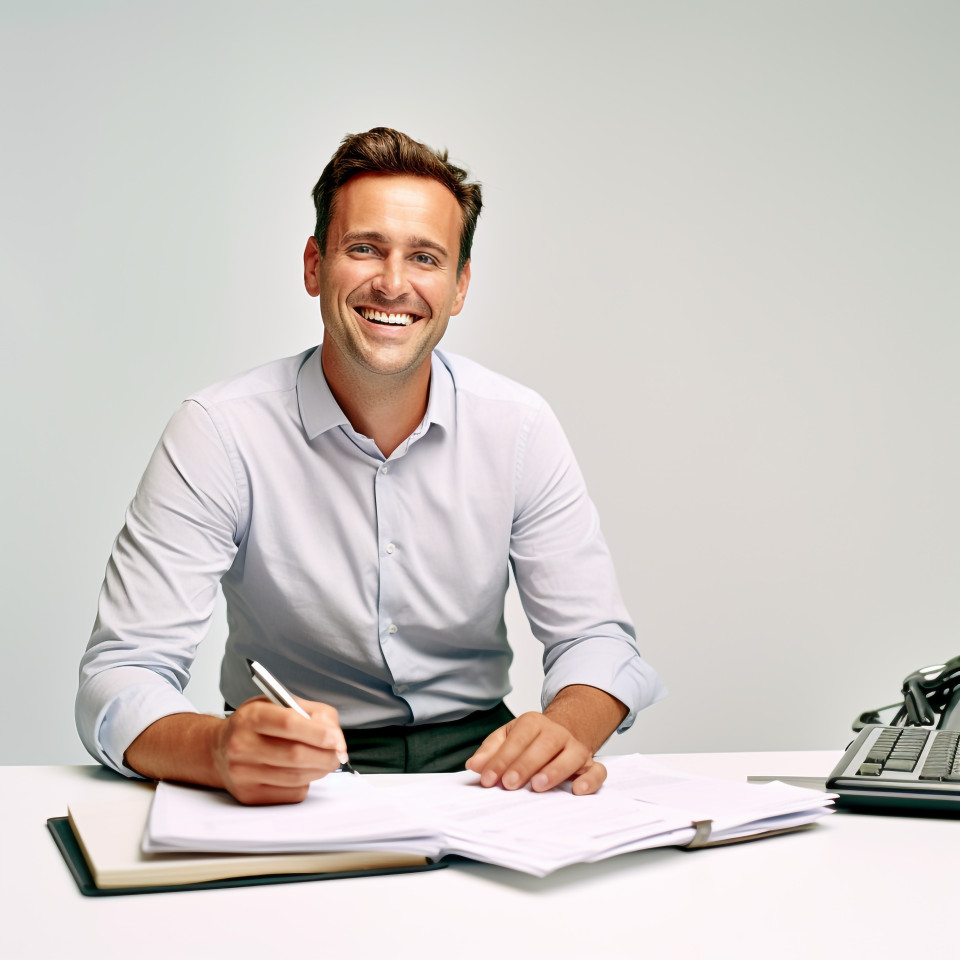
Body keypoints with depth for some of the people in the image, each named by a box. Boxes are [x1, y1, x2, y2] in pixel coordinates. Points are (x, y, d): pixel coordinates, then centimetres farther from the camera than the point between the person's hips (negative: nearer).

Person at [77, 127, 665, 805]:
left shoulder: (520, 426, -5)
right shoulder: (219, 433, -14)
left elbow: (596, 637, -3)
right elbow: (121, 675, -18)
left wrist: (566, 730, -27)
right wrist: (225, 749, -41)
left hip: (471, 748, 2)